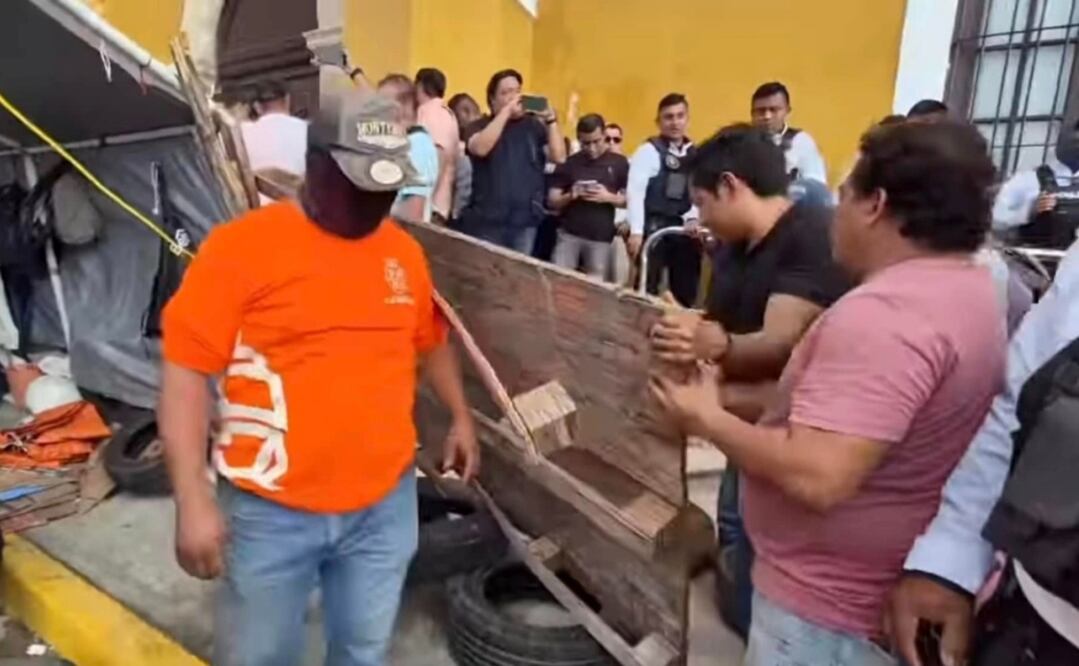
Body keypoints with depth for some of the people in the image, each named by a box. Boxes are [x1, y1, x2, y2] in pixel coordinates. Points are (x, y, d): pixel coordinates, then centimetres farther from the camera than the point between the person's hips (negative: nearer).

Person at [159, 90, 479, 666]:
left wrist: (461, 417, 20)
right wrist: (193, 499, -16)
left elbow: (430, 341, 20)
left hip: (386, 505, 4)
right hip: (270, 512, -3)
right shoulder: (240, 245, -12)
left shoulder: (404, 251, 4)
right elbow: (186, 370, -12)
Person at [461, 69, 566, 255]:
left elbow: (559, 157, 2)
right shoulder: (480, 126, 4)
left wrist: (551, 120, -8)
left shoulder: (534, 125, 10)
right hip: (487, 220, -2)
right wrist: (506, 111, -15)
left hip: (525, 220, 2)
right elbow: (480, 148, -18)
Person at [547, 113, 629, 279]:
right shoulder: (568, 163, 4)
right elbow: (552, 201, 5)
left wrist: (609, 197, -15)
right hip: (569, 234, 1)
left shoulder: (619, 163, 4)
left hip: (601, 238, 0)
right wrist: (570, 196, -15)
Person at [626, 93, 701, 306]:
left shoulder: (695, 154, 11)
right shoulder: (649, 150, -6)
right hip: (654, 228, -5)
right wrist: (636, 232, -20)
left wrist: (692, 219, -9)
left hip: (684, 230, 5)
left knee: (686, 292, 11)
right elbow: (635, 192, -13)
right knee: (647, 289, 1)